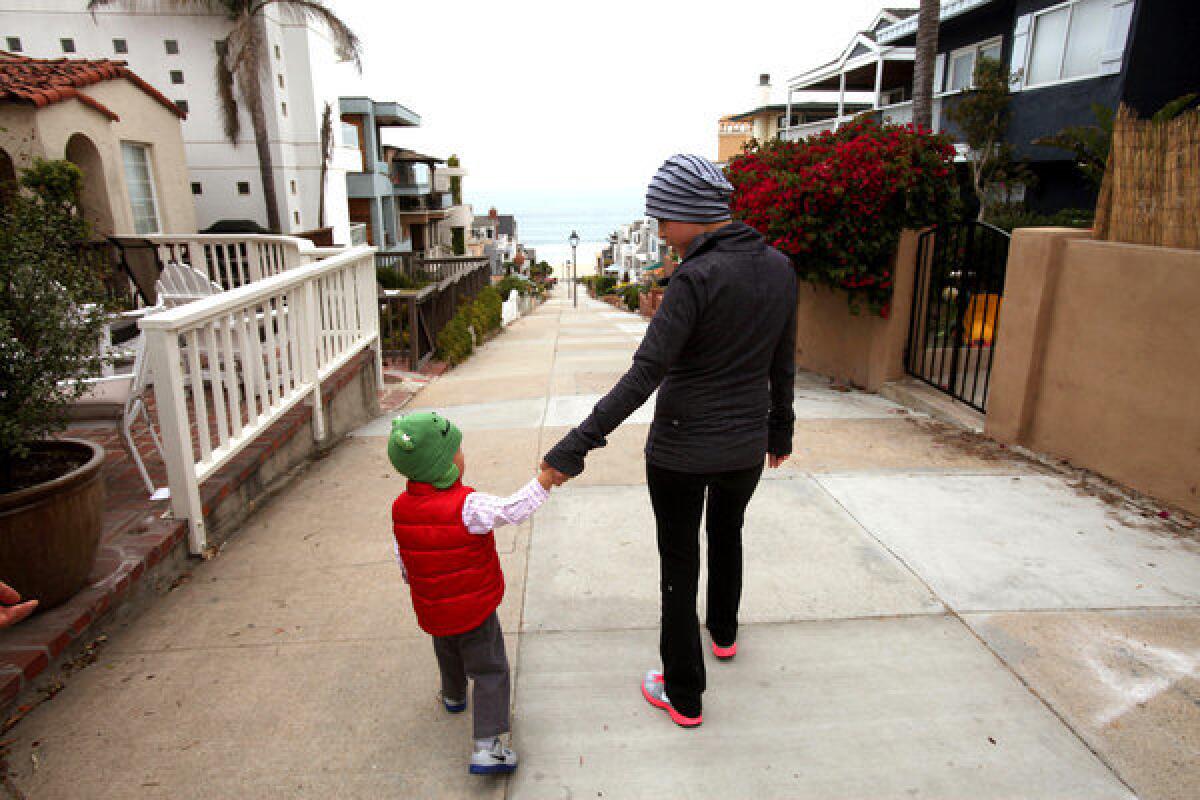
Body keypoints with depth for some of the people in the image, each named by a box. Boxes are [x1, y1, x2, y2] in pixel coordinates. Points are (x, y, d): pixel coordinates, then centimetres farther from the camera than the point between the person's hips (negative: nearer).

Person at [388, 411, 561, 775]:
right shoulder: (467, 505, -29)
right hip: (474, 608, -6)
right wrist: (544, 481, -22)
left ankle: (453, 696, 59)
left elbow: (402, 559, 4)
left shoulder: (401, 508, -8)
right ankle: (486, 746, 4)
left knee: (447, 652, 33)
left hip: (430, 608, 7)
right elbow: (512, 510, -31)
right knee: (489, 671, 6)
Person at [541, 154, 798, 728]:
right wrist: (780, 430, 21)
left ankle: (683, 696, 27)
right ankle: (724, 632, 56)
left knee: (679, 565, 12)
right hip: (747, 445, 7)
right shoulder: (779, 267, -1)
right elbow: (783, 365, 7)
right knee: (727, 533, 31)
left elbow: (644, 375, -28)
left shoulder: (695, 278, -22)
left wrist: (577, 444, -26)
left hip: (681, 450, -6)